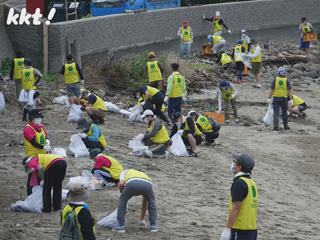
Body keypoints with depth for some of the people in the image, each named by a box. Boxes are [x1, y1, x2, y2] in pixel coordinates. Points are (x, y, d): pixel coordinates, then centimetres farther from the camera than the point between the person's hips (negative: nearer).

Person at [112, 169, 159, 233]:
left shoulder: (124, 172, 41)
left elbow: (121, 183, 15)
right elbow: (144, 203, 49)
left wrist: (122, 194, 35)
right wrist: (142, 220, 57)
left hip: (131, 184, -2)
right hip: (147, 184, 3)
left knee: (122, 202, 26)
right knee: (152, 203, 33)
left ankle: (121, 226, 23)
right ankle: (153, 226, 28)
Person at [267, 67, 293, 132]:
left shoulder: (275, 80, -5)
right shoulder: (287, 81, -4)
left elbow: (271, 90, -5)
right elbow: (289, 91, -6)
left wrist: (269, 98, 1)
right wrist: (291, 100, -3)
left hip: (276, 98, -1)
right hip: (283, 99, 1)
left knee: (276, 113, -1)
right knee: (284, 113, 17)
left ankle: (276, 127, -14)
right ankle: (285, 126, 26)